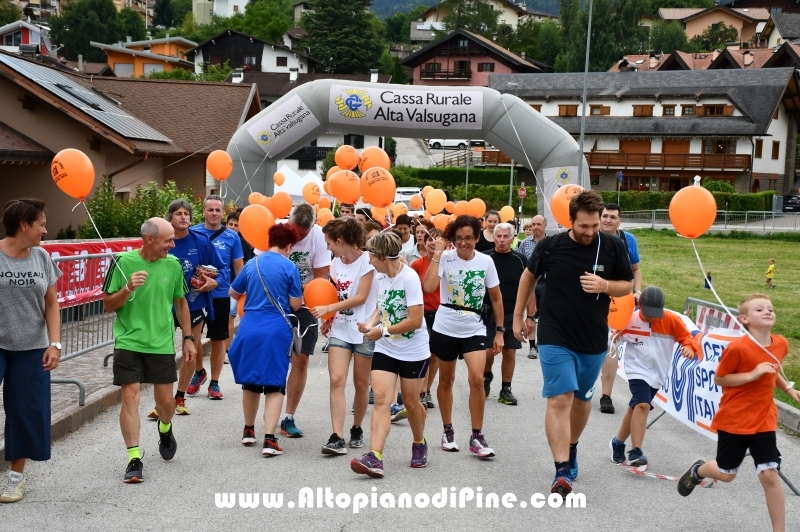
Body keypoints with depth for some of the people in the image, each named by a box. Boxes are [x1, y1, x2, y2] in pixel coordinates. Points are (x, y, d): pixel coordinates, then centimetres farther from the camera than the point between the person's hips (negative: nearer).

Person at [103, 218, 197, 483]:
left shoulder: (173, 265, 0)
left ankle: (165, 431, 44)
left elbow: (181, 303, 13)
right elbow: (108, 305, -3)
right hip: (128, 342, -3)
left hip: (162, 344, 3)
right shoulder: (123, 262, -9)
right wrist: (128, 288, -22)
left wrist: (188, 338, 12)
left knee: (165, 400, 10)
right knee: (130, 397, -8)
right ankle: (134, 459, -1)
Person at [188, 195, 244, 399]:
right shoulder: (193, 233, -1)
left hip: (220, 295, -1)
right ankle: (199, 372, 34)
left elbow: (239, 268, 4)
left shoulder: (231, 237, -1)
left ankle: (214, 382, 19)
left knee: (218, 340, 7)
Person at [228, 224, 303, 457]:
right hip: (277, 331, -4)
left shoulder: (252, 264, 6)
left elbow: (233, 292, 18)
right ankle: (269, 439, -10)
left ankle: (249, 430, 33)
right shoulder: (289, 267, -6)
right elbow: (295, 305, -5)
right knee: (275, 385, 0)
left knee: (250, 380, 19)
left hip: (250, 328, 4)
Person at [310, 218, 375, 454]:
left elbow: (361, 297, -15)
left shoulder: (366, 261, -11)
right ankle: (337, 437, -13)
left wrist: (328, 309, -17)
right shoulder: (336, 263, 10)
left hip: (364, 330, -5)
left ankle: (357, 429, 26)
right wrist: (330, 319, 0)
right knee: (336, 380, -10)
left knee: (361, 383, 6)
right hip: (340, 330, 5)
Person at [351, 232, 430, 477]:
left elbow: (415, 320, -23)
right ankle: (374, 458, -18)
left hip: (413, 352, -5)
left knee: (411, 402, 10)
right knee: (381, 398, -10)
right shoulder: (379, 277, 1)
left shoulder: (409, 278, -20)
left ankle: (419, 444, 38)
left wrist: (383, 331, -19)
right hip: (385, 350, 5)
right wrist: (371, 323, -6)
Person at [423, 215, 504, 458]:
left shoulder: (486, 262, -4)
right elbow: (428, 286, -26)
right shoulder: (445, 258, -10)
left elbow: (496, 297, 6)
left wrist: (500, 331, 5)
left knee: (477, 379, -15)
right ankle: (448, 431, 30)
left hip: (474, 330, 0)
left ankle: (477, 436, -2)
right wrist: (437, 253, -23)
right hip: (445, 329, 0)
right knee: (446, 381, 13)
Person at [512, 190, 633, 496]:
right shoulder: (550, 246, -8)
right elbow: (529, 276, 9)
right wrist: (518, 316, 11)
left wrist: (604, 285, -18)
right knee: (560, 399, -12)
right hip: (555, 337, -2)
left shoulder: (612, 247, -6)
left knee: (582, 399, 17)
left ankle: (571, 449, 42)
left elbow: (628, 286, 3)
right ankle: (562, 472, -14)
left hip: (594, 340, 3)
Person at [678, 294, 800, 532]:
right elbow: (719, 379, -14)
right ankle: (697, 470, 46)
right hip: (733, 420, -4)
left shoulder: (780, 344, -1)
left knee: (770, 474, -6)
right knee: (726, 474, 12)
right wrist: (753, 374, -24)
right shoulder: (738, 348, -21)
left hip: (764, 421, 4)